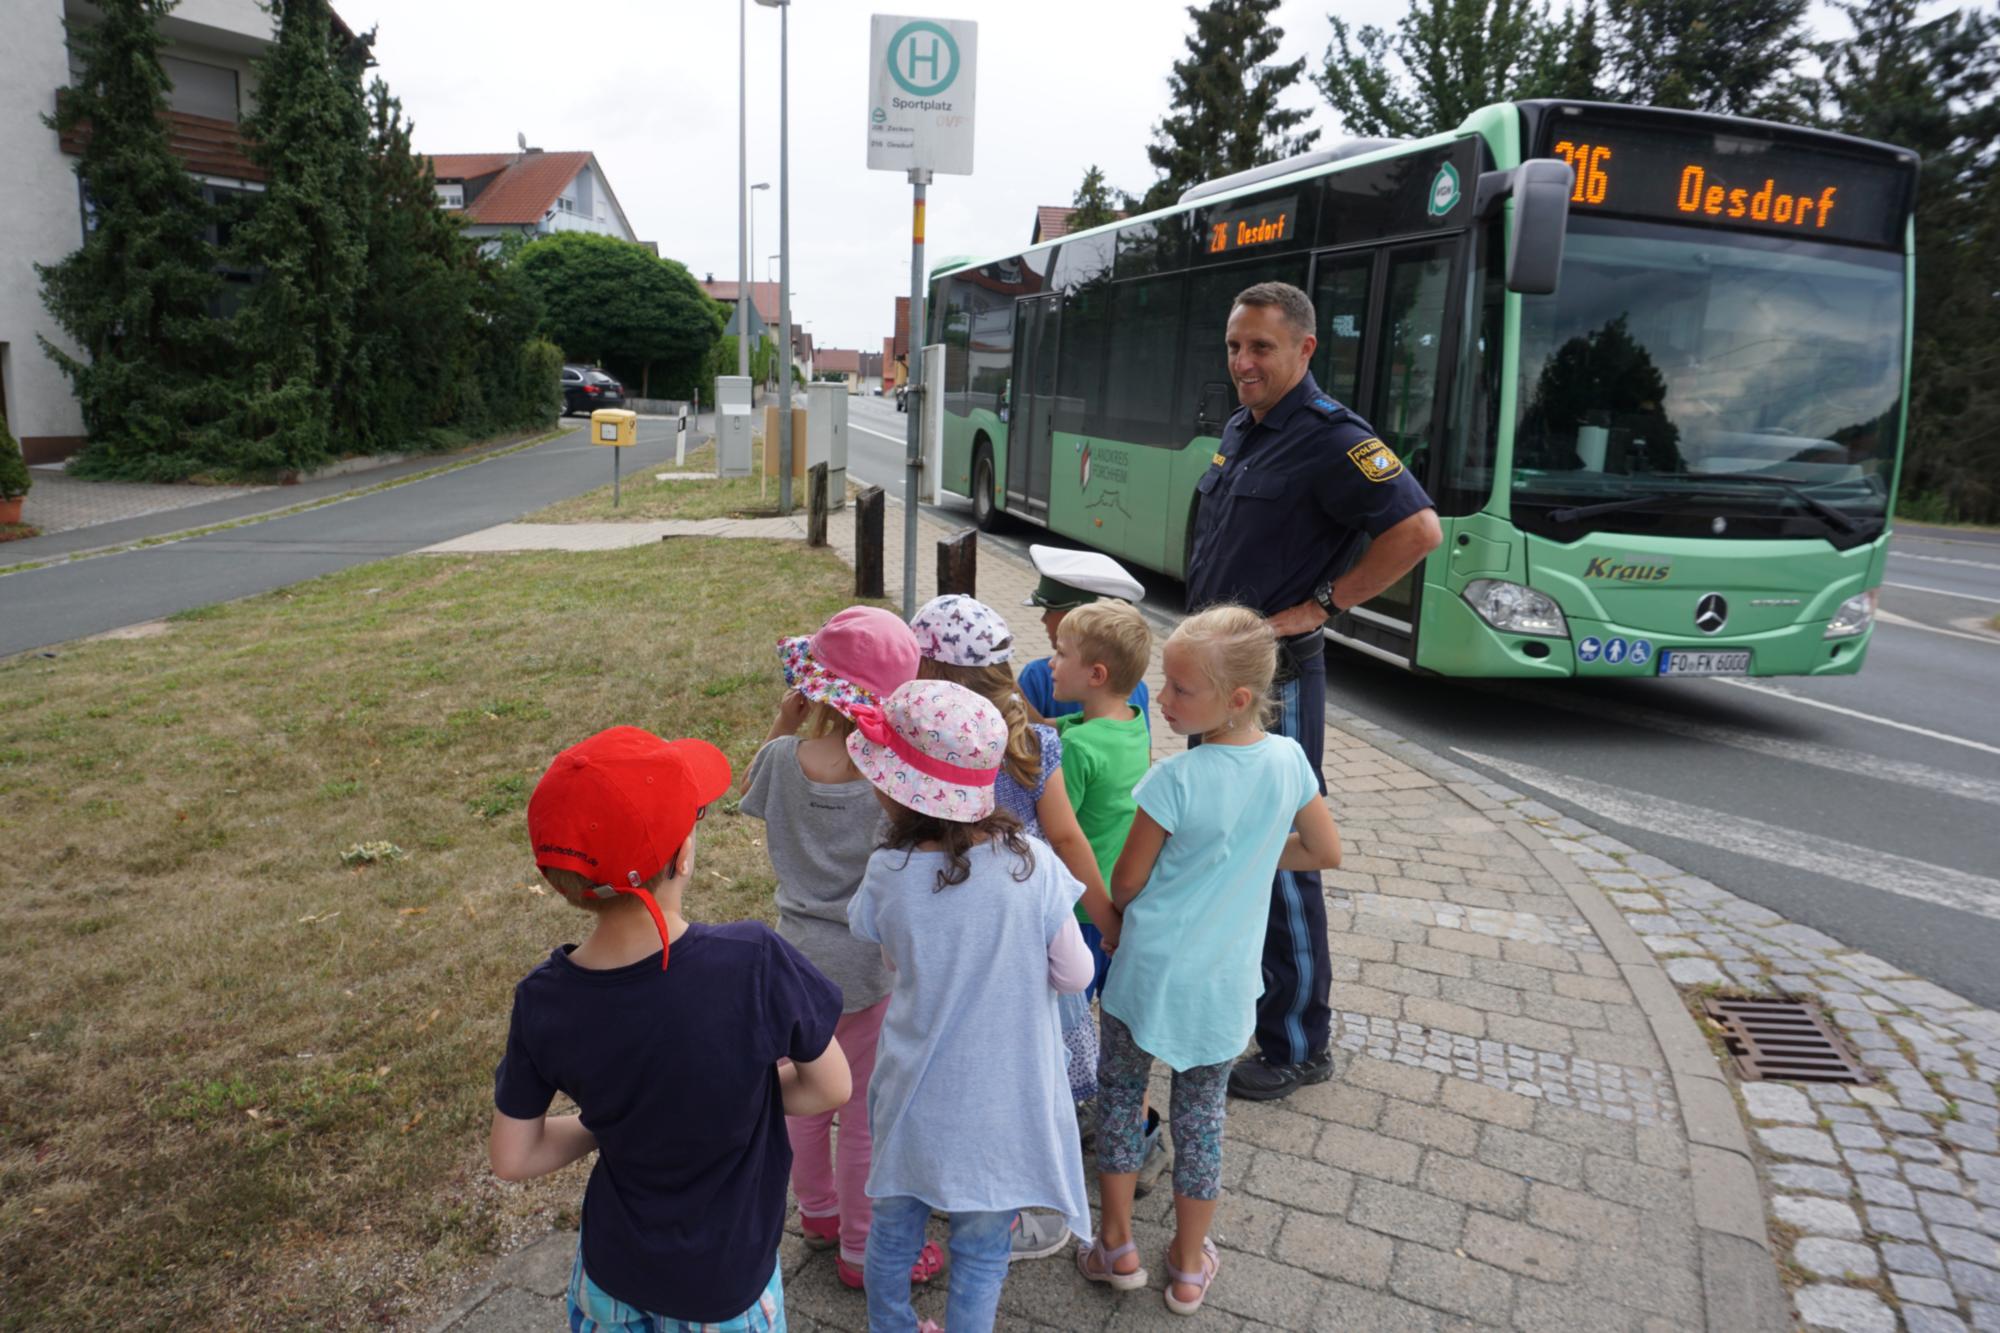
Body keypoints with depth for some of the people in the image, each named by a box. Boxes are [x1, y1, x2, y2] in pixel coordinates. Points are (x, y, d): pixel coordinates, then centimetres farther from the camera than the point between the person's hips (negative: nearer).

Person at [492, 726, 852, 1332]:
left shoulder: (543, 1002, -22)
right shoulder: (756, 964, -32)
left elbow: (512, 1158, -8)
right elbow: (830, 1089, -15)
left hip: (613, 1266, 2)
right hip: (727, 1282, -2)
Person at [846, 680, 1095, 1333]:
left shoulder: (887, 876, -20)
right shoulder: (1033, 866, -22)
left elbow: (893, 966, -2)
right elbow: (1075, 975, -10)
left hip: (916, 1098, 1)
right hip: (1004, 1103, -1)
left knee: (893, 1227, 26)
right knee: (979, 1252, 19)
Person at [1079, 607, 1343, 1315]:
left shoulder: (1175, 779, -24)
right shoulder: (1288, 759, -10)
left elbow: (1124, 886, -12)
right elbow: (1326, 850, 5)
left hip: (1150, 975, -4)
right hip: (1227, 985, 4)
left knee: (1119, 1097, 19)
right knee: (1202, 1114, 19)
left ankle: (1116, 1248, 32)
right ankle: (1189, 1267, 34)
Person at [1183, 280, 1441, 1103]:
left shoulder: (1329, 440, -17)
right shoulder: (1240, 431, 11)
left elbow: (1417, 528, -25)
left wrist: (1320, 606, -21)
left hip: (1275, 677, -9)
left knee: (1280, 860, -1)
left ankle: (1297, 1047, 13)